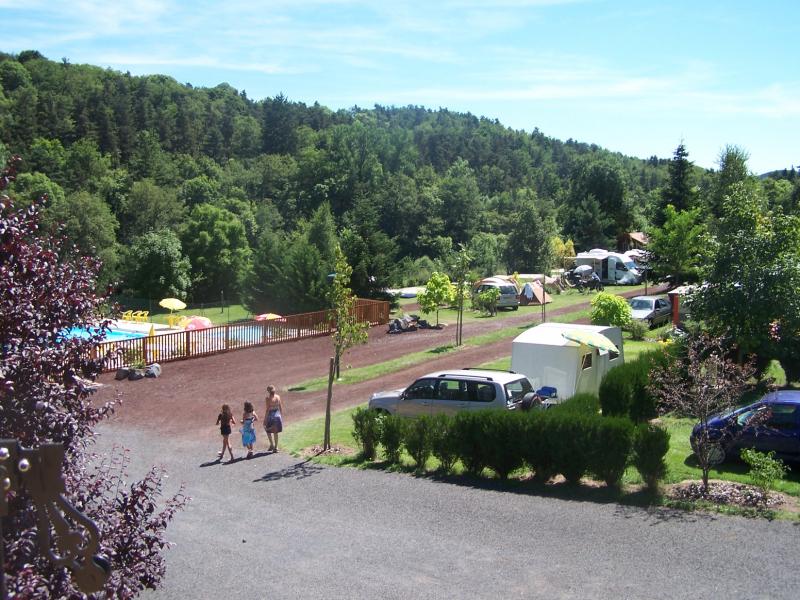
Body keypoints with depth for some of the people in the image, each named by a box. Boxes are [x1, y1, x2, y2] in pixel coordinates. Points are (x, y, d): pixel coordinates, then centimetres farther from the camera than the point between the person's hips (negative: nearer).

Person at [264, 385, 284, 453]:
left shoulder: (268, 398, -14)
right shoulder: (278, 397, 0)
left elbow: (268, 409, -15)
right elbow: (281, 407, 5)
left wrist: (265, 420, -10)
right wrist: (281, 416, 17)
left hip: (270, 415, -5)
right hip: (277, 415, 5)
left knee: (268, 431, 16)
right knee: (275, 432, 14)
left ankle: (272, 445, 7)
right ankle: (275, 447, 16)